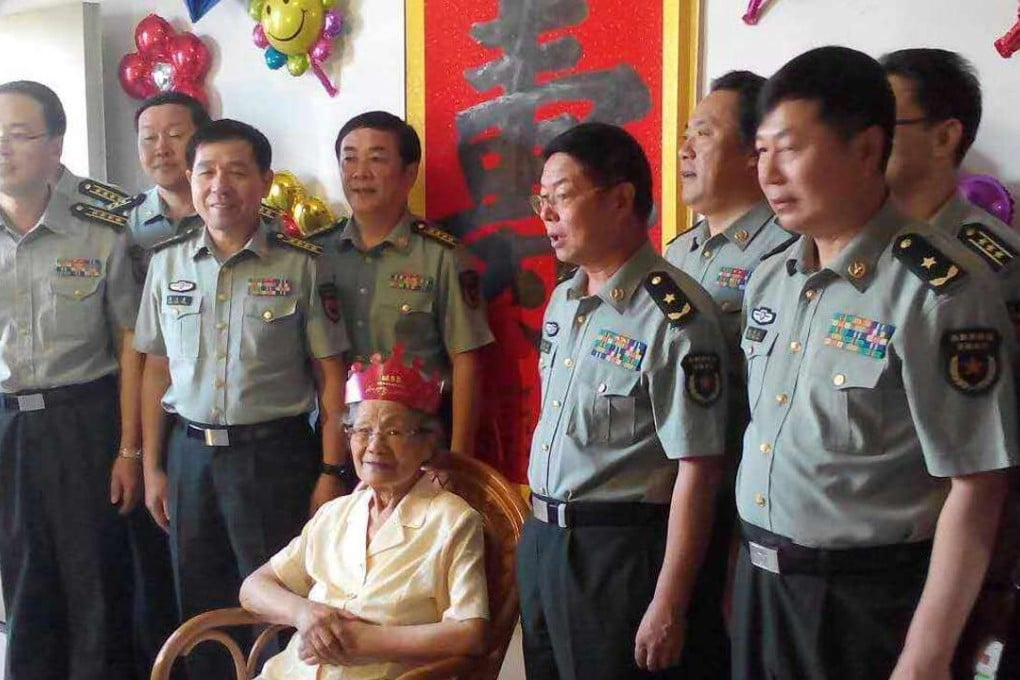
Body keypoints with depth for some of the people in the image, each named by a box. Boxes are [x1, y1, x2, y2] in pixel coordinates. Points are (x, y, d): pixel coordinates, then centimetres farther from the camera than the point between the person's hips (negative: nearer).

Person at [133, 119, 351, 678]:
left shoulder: (301, 266, -5)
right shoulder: (167, 263, 6)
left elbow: (330, 373, -4)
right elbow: (155, 369, 10)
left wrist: (331, 472, -7)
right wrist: (152, 466, 8)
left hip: (275, 452, -3)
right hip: (189, 452, 4)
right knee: (199, 610, 14)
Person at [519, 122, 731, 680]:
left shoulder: (675, 318, -19)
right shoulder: (563, 300, 8)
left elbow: (696, 469, -19)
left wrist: (669, 607, -19)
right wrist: (538, 528, 14)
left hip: (620, 553, -8)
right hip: (540, 541, 8)